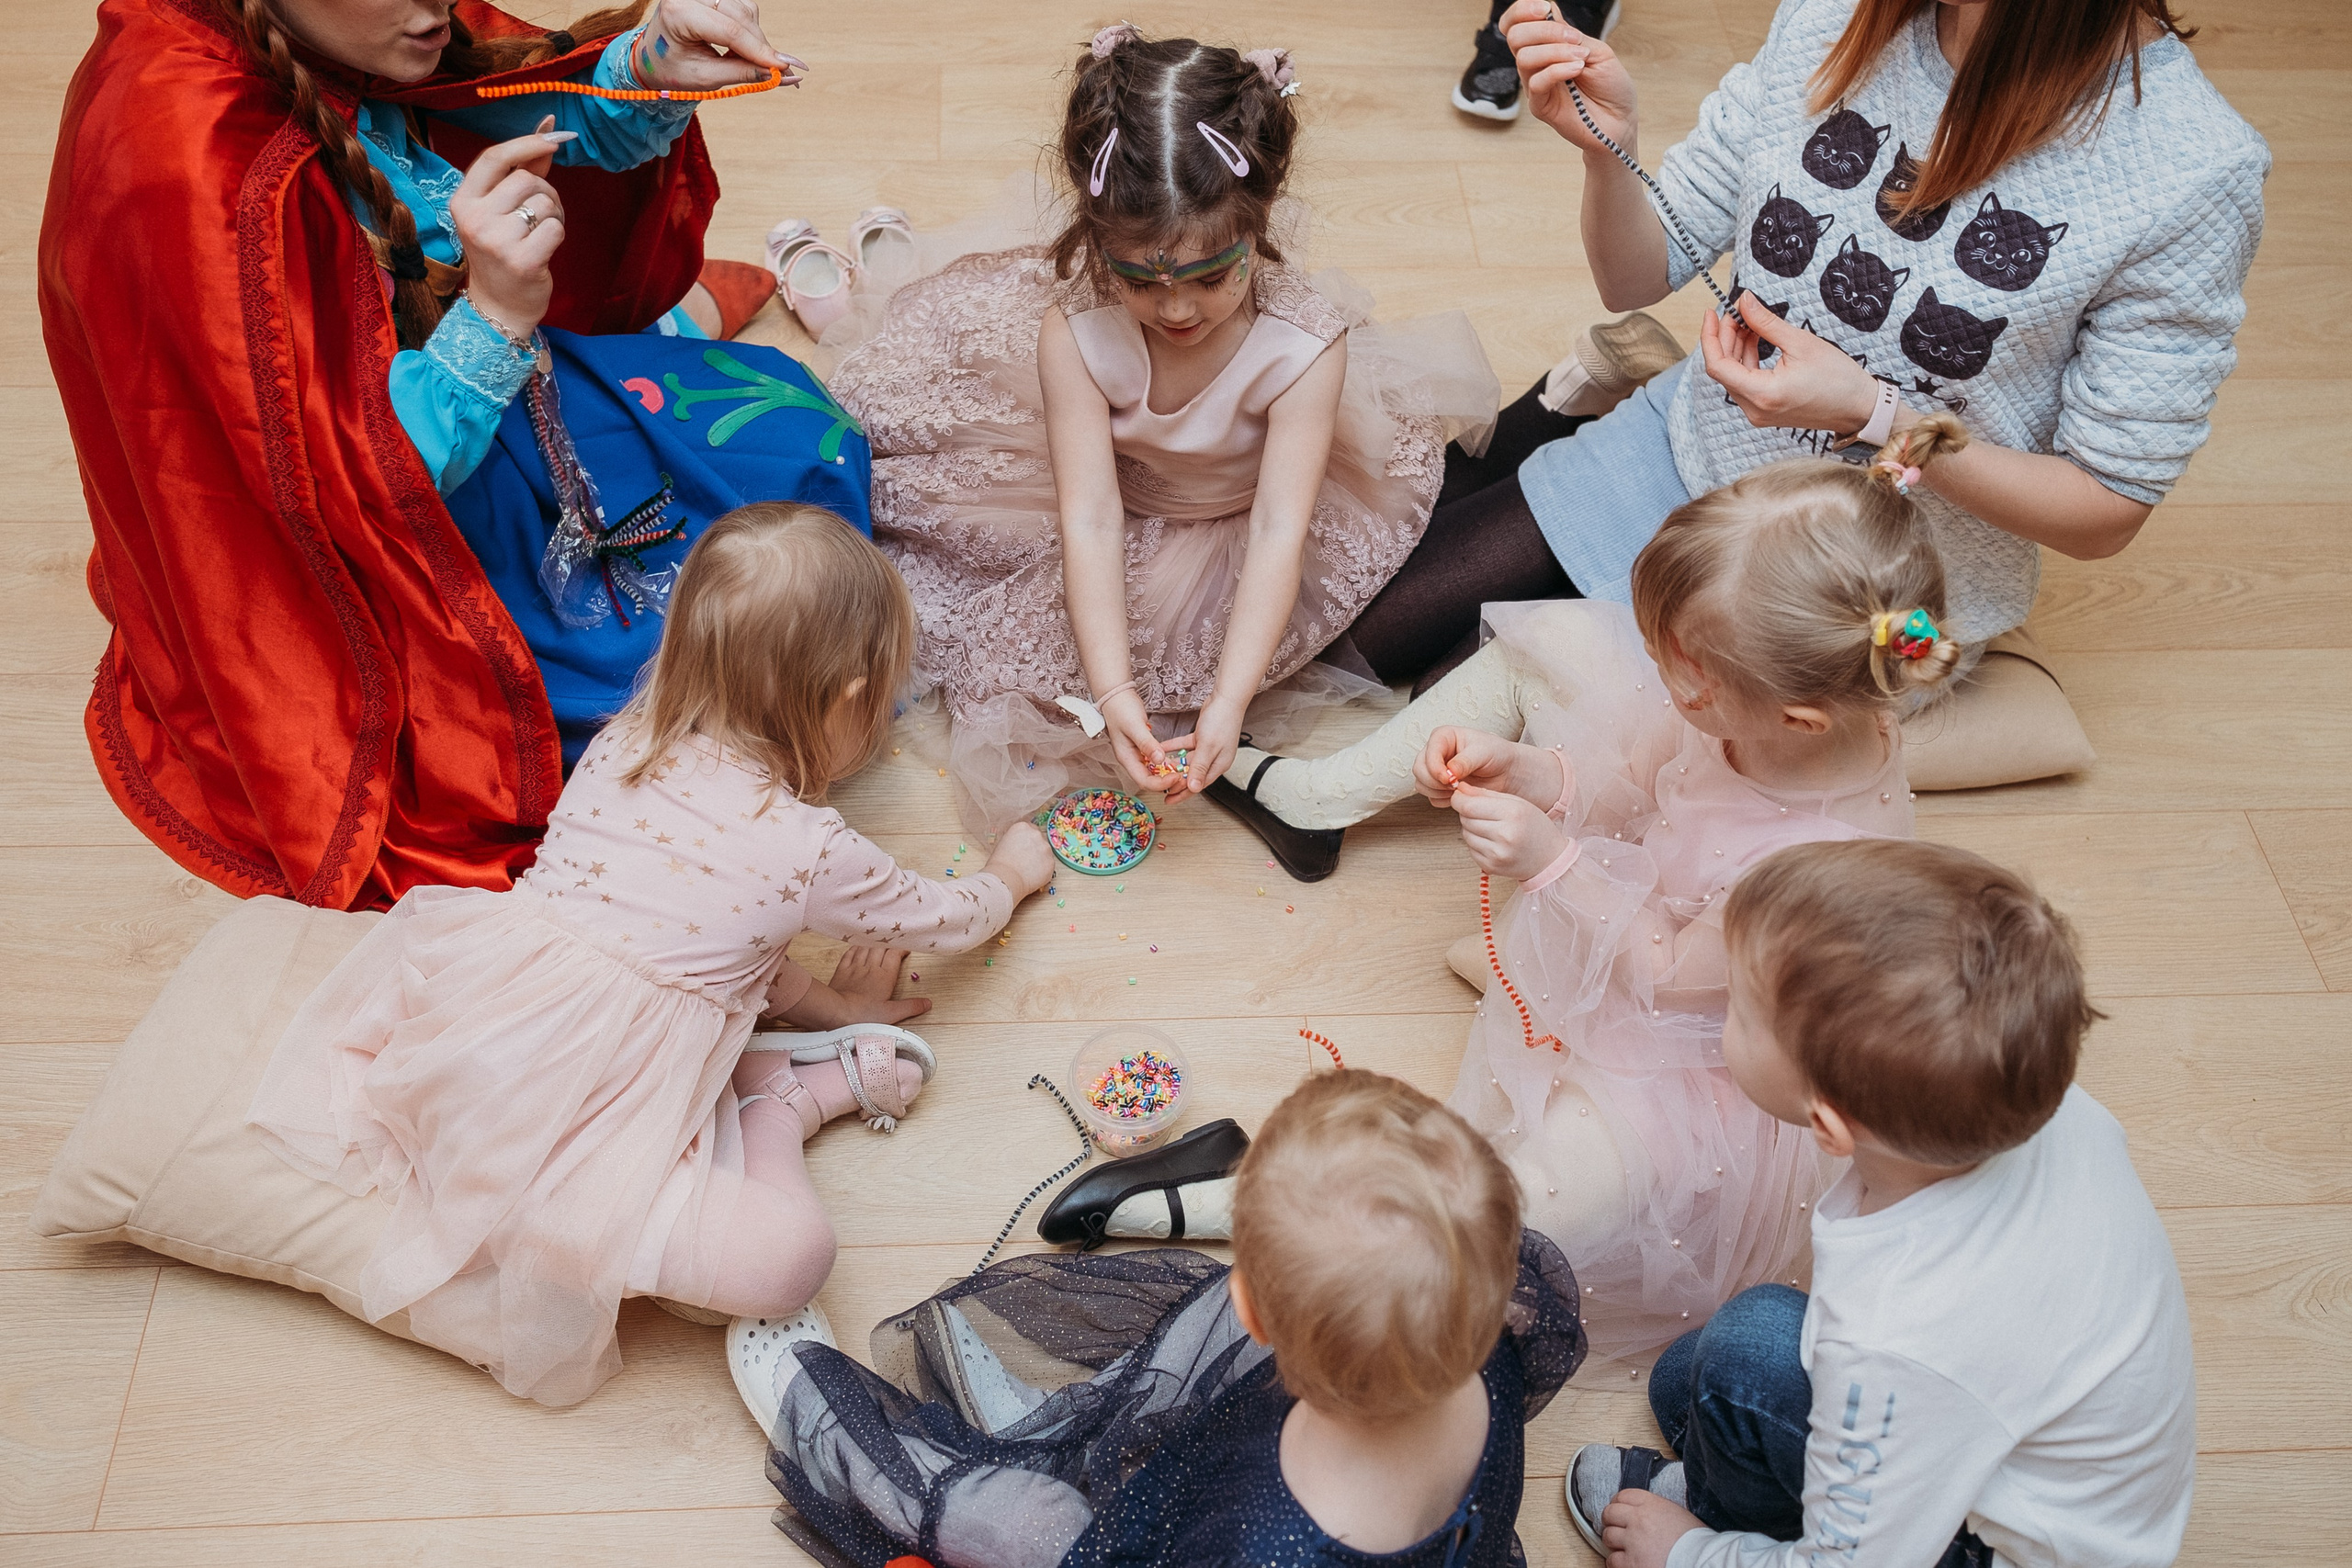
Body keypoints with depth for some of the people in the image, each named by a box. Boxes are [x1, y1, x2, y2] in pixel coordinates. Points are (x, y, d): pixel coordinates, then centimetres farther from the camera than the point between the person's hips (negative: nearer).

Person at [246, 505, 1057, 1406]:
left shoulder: (623, 745, 11)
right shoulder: (810, 850, -5)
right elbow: (947, 922, 16)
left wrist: (817, 999, 28)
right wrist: (1012, 872, 36)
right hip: (580, 1119, -7)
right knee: (790, 1251, -16)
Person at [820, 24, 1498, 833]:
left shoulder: (1303, 346, -35)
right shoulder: (1074, 329, -32)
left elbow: (1278, 530, -36)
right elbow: (1090, 517, -34)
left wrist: (1228, 702, -45)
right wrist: (1113, 691, -43)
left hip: (1232, 522, 1)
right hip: (1123, 501, 0)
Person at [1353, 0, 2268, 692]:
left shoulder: (2194, 177, -24)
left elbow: (2106, 513, -15)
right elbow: (1636, 279, -4)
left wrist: (1872, 414, -28)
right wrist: (1609, 148, -25)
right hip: (1691, 446, 4)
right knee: (1384, 625, 5)